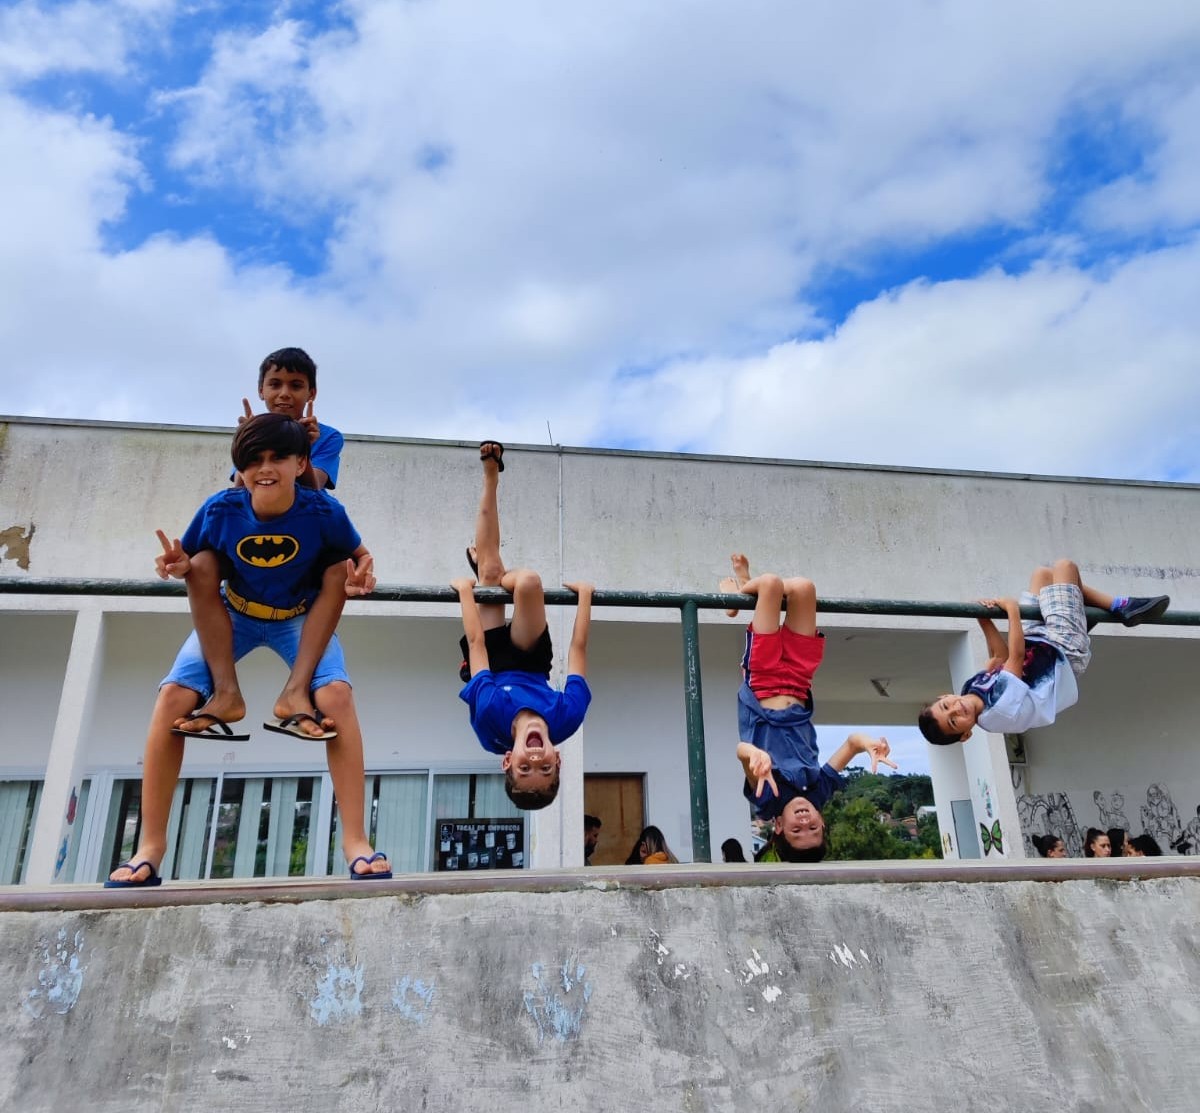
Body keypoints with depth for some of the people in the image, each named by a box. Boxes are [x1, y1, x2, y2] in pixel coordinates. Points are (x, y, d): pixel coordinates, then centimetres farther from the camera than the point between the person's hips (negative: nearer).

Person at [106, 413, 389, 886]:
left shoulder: (324, 512, -25)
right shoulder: (220, 510, -22)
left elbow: (359, 555, -7)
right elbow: (191, 565, -5)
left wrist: (361, 574, -29)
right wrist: (178, 565, -29)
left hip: (301, 618, -1)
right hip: (234, 615, 2)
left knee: (336, 694, -28)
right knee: (173, 695, -19)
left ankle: (356, 842, -21)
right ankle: (150, 847, -5)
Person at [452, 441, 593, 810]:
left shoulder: (491, 715, -43)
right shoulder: (566, 719, -41)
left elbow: (477, 642, -34)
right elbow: (578, 647, -29)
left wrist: (466, 589, -20)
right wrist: (584, 594, -19)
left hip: (494, 664, 0)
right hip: (529, 662, 1)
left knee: (491, 573, -9)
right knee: (527, 581, -23)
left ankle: (491, 476, 19)